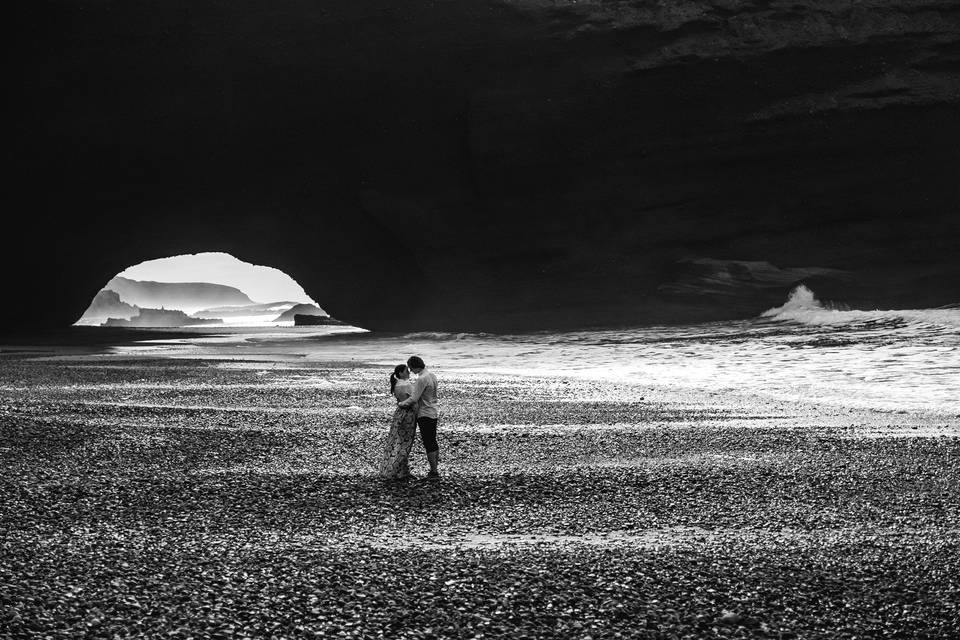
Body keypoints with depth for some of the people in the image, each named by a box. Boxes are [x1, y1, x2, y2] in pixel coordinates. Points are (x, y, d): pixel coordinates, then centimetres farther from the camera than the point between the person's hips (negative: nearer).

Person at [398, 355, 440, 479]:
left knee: (428, 444, -3)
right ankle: (434, 470, 19)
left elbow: (413, 399, -22)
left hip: (424, 415, -9)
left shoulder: (422, 379, -21)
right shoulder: (432, 376, 8)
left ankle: (434, 471, 1)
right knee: (433, 442, 14)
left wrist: (402, 403, -5)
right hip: (434, 413, 9)